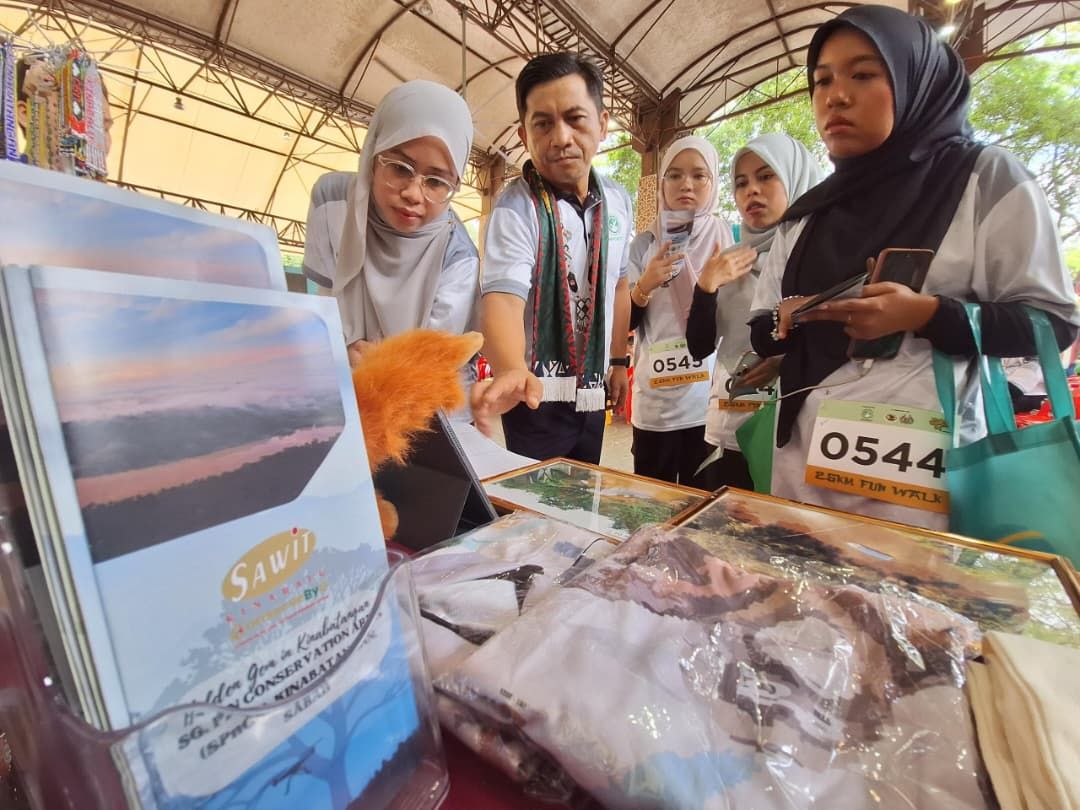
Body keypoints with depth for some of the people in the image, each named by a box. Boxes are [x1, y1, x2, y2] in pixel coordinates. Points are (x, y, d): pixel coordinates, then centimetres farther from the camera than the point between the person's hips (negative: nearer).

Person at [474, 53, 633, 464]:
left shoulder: (618, 203, 5)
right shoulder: (517, 207, -15)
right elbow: (503, 296, -29)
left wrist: (619, 361, 14)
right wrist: (511, 371, -48)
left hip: (593, 394, 6)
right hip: (537, 397, -5)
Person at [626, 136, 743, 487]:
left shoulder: (732, 241, 3)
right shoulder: (645, 244, 4)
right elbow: (625, 323, 2)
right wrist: (645, 287, -15)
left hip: (712, 402, 0)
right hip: (655, 403, 1)